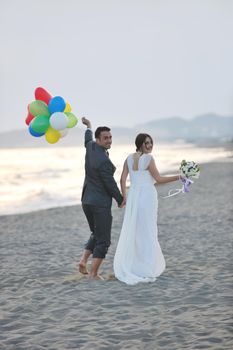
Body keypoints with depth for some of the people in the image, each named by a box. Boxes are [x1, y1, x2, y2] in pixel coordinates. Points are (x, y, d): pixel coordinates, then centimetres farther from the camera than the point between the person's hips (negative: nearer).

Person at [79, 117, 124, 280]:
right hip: (101, 203, -9)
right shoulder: (104, 160, -22)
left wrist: (89, 127, 49)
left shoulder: (90, 147, 2)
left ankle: (84, 259, 9)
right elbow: (110, 184, -15)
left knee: (96, 234, 24)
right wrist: (120, 199, 2)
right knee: (103, 240, 0)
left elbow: (88, 139, 28)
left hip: (87, 201, 9)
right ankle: (94, 273, -1)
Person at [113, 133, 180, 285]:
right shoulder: (148, 158, -9)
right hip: (147, 196, -6)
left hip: (133, 196, 6)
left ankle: (127, 269, 16)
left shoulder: (129, 158, 7)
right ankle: (146, 271, 3)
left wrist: (124, 197, 15)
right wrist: (178, 177, -3)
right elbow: (159, 179, -8)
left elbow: (123, 179, 7)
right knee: (147, 232, 1)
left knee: (132, 232, 12)